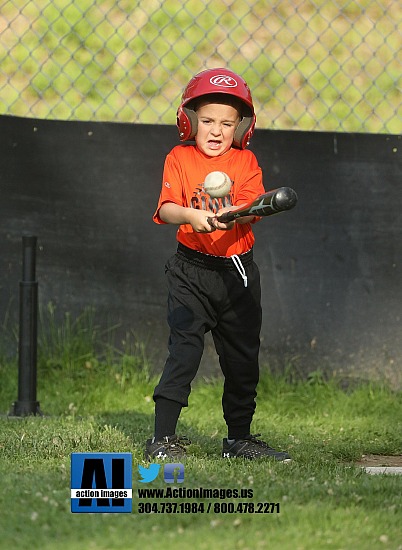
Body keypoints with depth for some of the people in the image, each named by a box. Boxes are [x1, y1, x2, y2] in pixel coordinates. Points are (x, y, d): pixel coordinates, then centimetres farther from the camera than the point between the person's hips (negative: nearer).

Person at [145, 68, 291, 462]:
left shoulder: (245, 162, 6)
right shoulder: (179, 158, 0)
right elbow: (166, 209, -12)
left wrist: (226, 215, -31)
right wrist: (189, 215, -34)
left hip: (238, 272, 3)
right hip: (191, 271, -3)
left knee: (242, 356, 10)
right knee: (184, 350, -12)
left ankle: (239, 438, 25)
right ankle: (162, 439, -10)